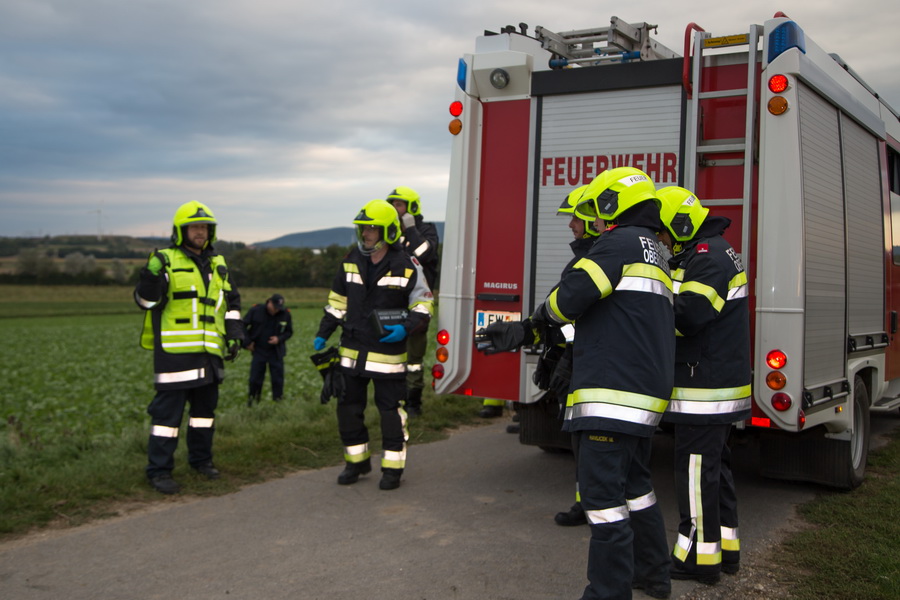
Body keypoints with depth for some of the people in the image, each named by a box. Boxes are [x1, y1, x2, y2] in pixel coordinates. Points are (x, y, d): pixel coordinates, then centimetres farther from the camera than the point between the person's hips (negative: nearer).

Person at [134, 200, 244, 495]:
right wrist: (151, 276, -28)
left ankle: (201, 458, 32)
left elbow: (231, 301, 23)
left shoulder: (217, 265, 15)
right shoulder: (166, 261, -4)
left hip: (209, 352, 7)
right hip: (174, 351, -7)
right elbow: (146, 300, -10)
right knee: (168, 410, -5)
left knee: (205, 406, 17)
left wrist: (235, 334, 14)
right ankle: (159, 470, 4)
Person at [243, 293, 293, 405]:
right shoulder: (255, 310, -12)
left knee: (278, 378, 1)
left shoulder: (285, 314, -7)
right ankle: (252, 400, 18)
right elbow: (243, 325, 1)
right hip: (258, 350, -1)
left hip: (276, 352, 1)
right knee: (255, 378, 2)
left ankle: (278, 399, 14)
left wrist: (279, 339, -12)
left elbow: (289, 332, 6)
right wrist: (247, 342, -1)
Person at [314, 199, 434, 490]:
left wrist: (406, 327, -19)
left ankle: (393, 467, 13)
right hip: (352, 351, 5)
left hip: (388, 351, -5)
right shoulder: (351, 261, 6)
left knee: (391, 409, 1)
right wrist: (323, 334, 10)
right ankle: (357, 460, 26)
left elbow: (424, 303, -3)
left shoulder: (406, 266, -8)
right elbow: (337, 300, 14)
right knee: (348, 407, 10)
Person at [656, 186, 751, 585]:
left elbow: (686, 315, -25)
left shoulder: (708, 258, -16)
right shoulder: (710, 254, 17)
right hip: (717, 384, 11)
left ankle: (700, 557, 5)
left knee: (696, 468, -4)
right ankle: (725, 547, 27)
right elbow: (685, 310, 14)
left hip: (704, 387, -11)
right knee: (713, 465, 17)